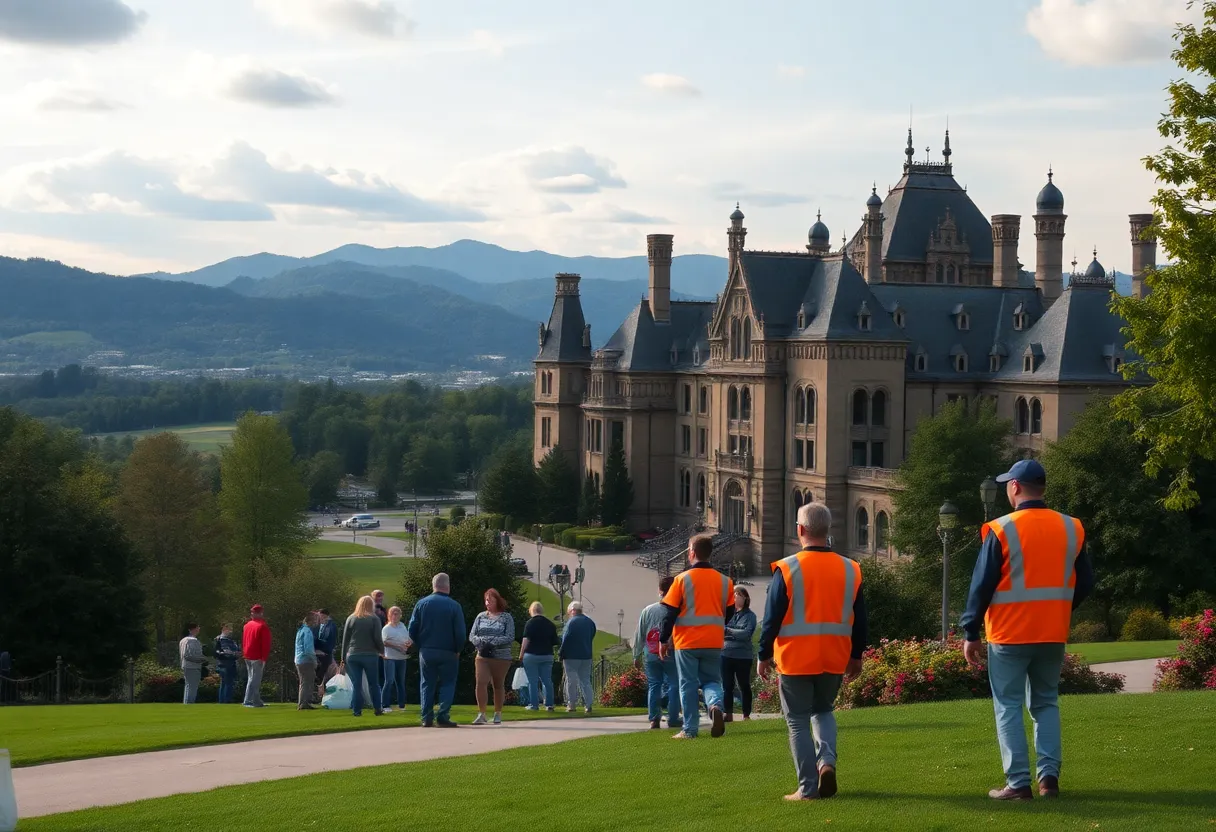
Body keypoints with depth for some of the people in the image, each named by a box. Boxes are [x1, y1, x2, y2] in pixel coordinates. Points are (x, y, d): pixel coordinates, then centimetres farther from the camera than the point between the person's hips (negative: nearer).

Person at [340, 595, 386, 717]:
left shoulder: (350, 618, 6)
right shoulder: (374, 619, -2)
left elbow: (345, 639, 6)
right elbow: (378, 639, -7)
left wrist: (343, 658, 9)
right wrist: (382, 651, 10)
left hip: (352, 656, 2)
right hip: (370, 655, -2)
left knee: (357, 685, 4)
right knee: (373, 684, 10)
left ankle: (357, 710, 2)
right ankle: (377, 709, 10)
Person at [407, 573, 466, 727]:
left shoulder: (421, 604, -1)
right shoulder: (454, 606, -8)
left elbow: (412, 630, -2)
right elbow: (460, 633, -10)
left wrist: (420, 645, 11)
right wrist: (457, 649, 5)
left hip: (426, 651, 2)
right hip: (448, 653, -2)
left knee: (427, 685, 10)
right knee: (447, 684, 6)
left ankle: (427, 718, 6)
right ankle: (443, 717, -3)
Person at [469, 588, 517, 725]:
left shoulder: (506, 617, 1)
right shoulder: (481, 616, 10)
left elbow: (510, 637, -9)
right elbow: (471, 636, 8)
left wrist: (492, 642, -17)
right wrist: (481, 642, -13)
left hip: (501, 657, -2)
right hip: (482, 656, 2)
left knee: (498, 685, 6)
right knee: (481, 682, -15)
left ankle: (498, 714, 19)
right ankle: (481, 714, -13)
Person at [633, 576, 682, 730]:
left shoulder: (647, 611, 0)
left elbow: (639, 635, 5)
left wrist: (637, 656, 14)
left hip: (651, 656, 3)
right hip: (671, 654, -2)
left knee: (654, 686, 10)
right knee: (675, 686, 8)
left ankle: (654, 719, 1)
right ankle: (673, 719, 6)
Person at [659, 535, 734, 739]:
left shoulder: (682, 579, -5)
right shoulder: (724, 581, 4)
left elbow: (670, 613, -4)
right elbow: (729, 612, 9)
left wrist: (663, 640, 4)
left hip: (687, 642, -3)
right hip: (714, 642, 3)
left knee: (688, 685, 5)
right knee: (711, 680, 13)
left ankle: (690, 729, 3)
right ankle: (716, 705, -19)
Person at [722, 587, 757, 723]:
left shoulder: (750, 616, -1)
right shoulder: (728, 613, 7)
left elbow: (746, 634, -13)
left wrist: (728, 631, -17)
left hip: (743, 656, -3)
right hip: (726, 654, 3)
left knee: (744, 686, 5)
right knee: (727, 686, 5)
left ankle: (746, 715, 11)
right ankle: (729, 714, 12)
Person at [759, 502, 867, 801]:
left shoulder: (787, 569, -10)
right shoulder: (850, 570, 2)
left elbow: (772, 618, -7)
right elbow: (859, 619, 9)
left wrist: (764, 655, 4)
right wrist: (856, 656, 20)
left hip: (795, 660, -4)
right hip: (835, 659, 4)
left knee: (798, 721, 6)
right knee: (823, 710, 24)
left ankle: (808, 787, 3)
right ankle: (827, 760, 0)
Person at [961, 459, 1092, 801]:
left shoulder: (1002, 530, -11)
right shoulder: (1071, 529, 3)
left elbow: (981, 587, -9)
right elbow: (1084, 582, 9)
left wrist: (971, 634, -2)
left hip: (1009, 634, -4)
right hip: (1053, 634, 4)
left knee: (1009, 708, 4)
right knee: (1046, 704, 16)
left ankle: (1018, 783, 0)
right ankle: (1049, 776, 7)